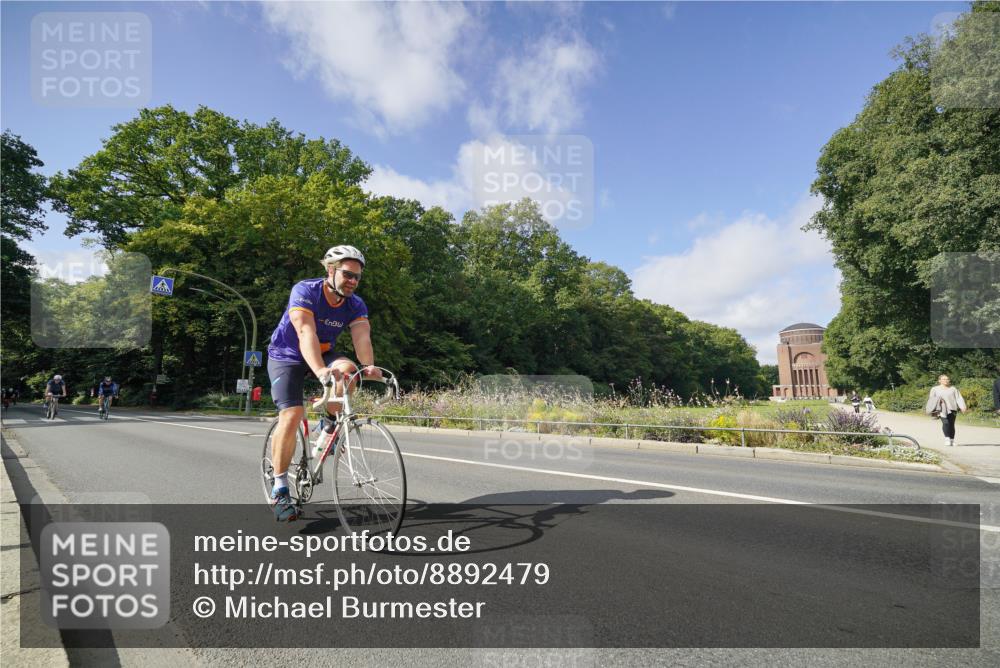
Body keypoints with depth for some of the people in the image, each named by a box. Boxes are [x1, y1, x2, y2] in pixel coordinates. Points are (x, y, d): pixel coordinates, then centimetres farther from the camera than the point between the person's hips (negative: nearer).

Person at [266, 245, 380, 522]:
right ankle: (279, 491, -7)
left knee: (347, 368, -29)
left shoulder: (356, 305, -12)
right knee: (292, 415, -20)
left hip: (322, 354, 4)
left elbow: (362, 337, -28)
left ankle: (332, 425, -2)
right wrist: (321, 371, -56)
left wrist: (369, 366, -50)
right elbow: (306, 333, -40)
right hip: (287, 355, -4)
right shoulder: (304, 291, -26)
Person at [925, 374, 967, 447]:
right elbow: (932, 399, 10)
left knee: (951, 424, -2)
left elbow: (958, 398, 6)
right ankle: (947, 439, -16)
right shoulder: (935, 389, 15)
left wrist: (962, 407, -6)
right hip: (942, 409, -2)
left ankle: (952, 440, 7)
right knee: (945, 423, -19)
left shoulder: (953, 389, 15)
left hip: (952, 408, 2)